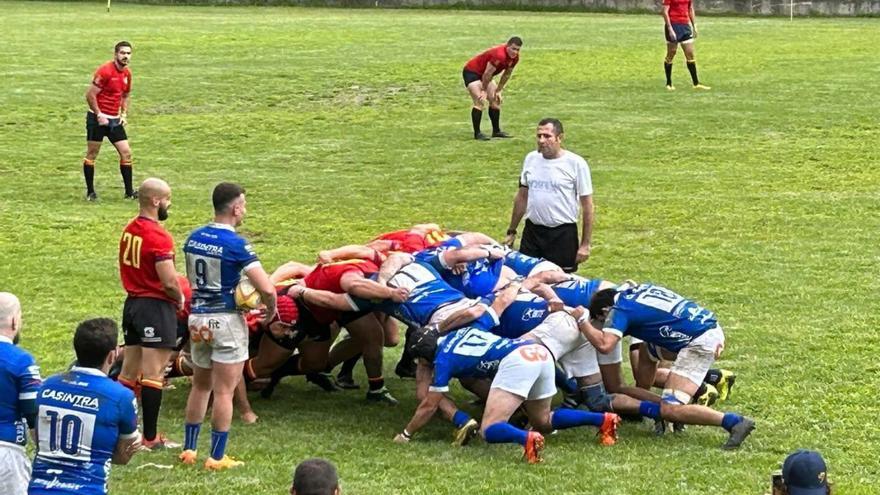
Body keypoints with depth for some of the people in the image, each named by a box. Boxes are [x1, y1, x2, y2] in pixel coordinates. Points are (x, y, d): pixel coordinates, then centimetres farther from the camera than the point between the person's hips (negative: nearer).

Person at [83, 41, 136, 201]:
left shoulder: (127, 74, 7)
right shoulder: (105, 71, -16)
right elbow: (90, 95, -15)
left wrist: (124, 114, 9)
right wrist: (99, 115, -16)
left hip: (114, 119, 7)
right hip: (98, 118, -7)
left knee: (126, 153, 1)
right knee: (92, 154, 2)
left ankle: (129, 192, 7)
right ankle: (90, 192, 10)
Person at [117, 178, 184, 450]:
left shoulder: (129, 230, 8)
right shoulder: (157, 236, -19)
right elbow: (170, 281, -23)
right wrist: (180, 300, -3)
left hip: (132, 303, 8)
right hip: (156, 306, -8)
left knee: (129, 372, 15)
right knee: (153, 374, -3)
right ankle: (151, 438, 0)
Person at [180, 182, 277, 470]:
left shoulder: (194, 238, 4)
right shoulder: (236, 245, -17)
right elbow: (266, 288, -22)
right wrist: (271, 309, -3)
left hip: (198, 318, 6)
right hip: (227, 320, -6)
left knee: (200, 386, 19)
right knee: (224, 392, 1)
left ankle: (189, 449, 21)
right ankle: (217, 457, 4)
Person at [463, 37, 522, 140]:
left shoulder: (515, 58, -6)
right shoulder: (499, 55, -35)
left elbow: (506, 75, 8)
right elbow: (487, 74, -27)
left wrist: (498, 91, 6)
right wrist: (484, 91, -16)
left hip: (483, 74, 9)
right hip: (471, 72, -9)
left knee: (496, 100, 8)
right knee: (480, 102, -18)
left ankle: (496, 131, 17)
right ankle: (477, 133, -16)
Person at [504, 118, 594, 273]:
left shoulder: (576, 163, -8)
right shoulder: (531, 159, 5)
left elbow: (587, 206, -6)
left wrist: (585, 244, -8)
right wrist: (511, 231, 16)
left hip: (563, 234, -4)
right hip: (532, 231, 4)